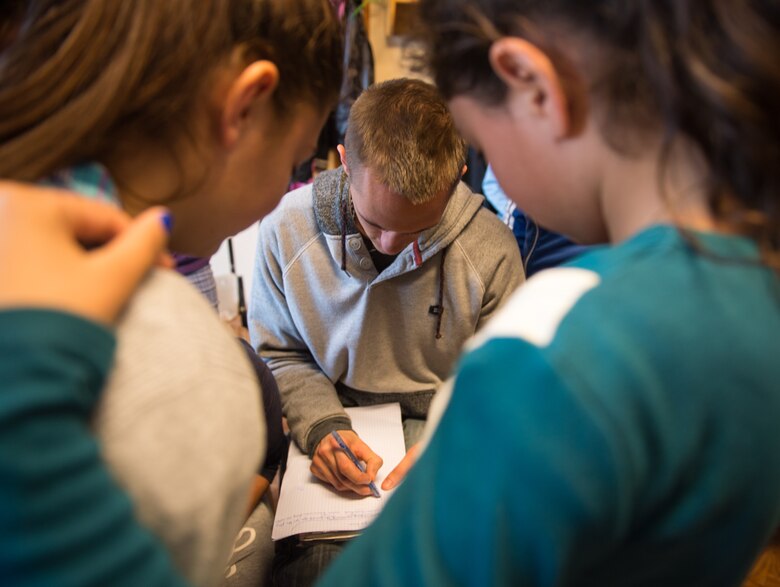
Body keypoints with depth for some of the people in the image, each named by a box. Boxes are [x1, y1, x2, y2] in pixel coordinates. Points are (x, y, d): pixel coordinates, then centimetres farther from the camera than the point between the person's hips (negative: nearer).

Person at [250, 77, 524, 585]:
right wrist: (321, 425, -13)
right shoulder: (288, 227, -9)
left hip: (443, 430, 1)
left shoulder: (492, 249, -13)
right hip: (334, 432, 1)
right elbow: (278, 353, 4)